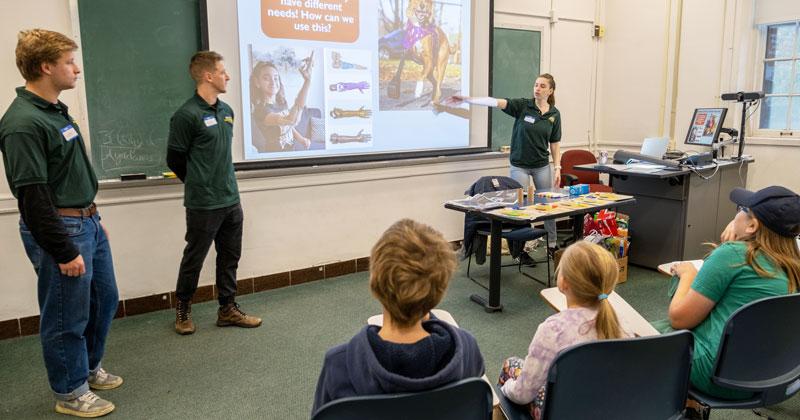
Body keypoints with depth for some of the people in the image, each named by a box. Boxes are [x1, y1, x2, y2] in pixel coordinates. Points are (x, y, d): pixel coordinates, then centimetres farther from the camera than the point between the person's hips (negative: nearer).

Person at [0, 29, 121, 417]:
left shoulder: (56, 111, 10)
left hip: (87, 222, 10)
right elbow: (32, 197, -22)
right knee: (67, 316, 5)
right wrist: (64, 251, -19)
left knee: (104, 299, 20)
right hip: (59, 229, -10)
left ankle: (89, 367, 41)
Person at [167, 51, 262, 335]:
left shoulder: (226, 111, 9)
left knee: (230, 258, 13)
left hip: (231, 200, 7)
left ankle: (227, 310, 26)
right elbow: (175, 159, -7)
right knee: (194, 259, 8)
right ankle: (182, 311, 28)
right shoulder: (187, 115, -14)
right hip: (203, 205, -7)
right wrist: (199, 185, 6)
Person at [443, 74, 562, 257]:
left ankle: (552, 244, 28)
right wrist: (466, 99, -36)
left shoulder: (554, 114, 0)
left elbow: (555, 143, 6)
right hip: (519, 166, -3)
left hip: (542, 166, 3)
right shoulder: (522, 105, -10)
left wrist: (557, 168, -2)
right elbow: (495, 102, -24)